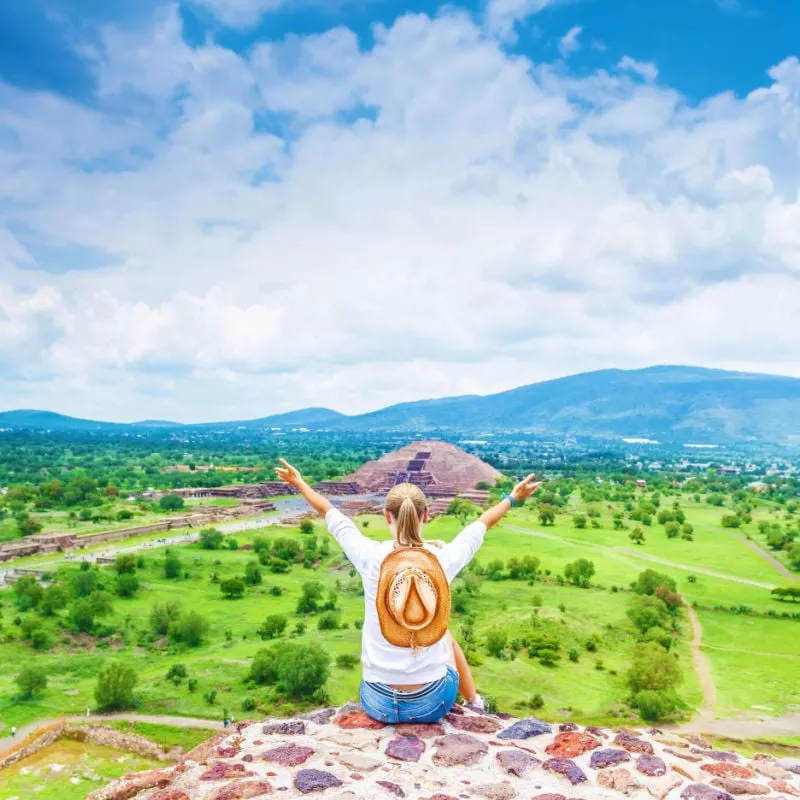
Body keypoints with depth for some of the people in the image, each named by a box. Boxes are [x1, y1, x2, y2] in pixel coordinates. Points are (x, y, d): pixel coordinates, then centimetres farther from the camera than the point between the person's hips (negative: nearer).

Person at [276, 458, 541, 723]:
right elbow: (483, 522, 7)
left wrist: (299, 483, 20)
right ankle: (474, 702, 50)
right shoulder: (444, 558, -14)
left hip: (379, 704, 0)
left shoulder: (371, 557, -15)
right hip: (433, 704, 0)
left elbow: (330, 513, 3)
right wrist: (513, 498, 26)